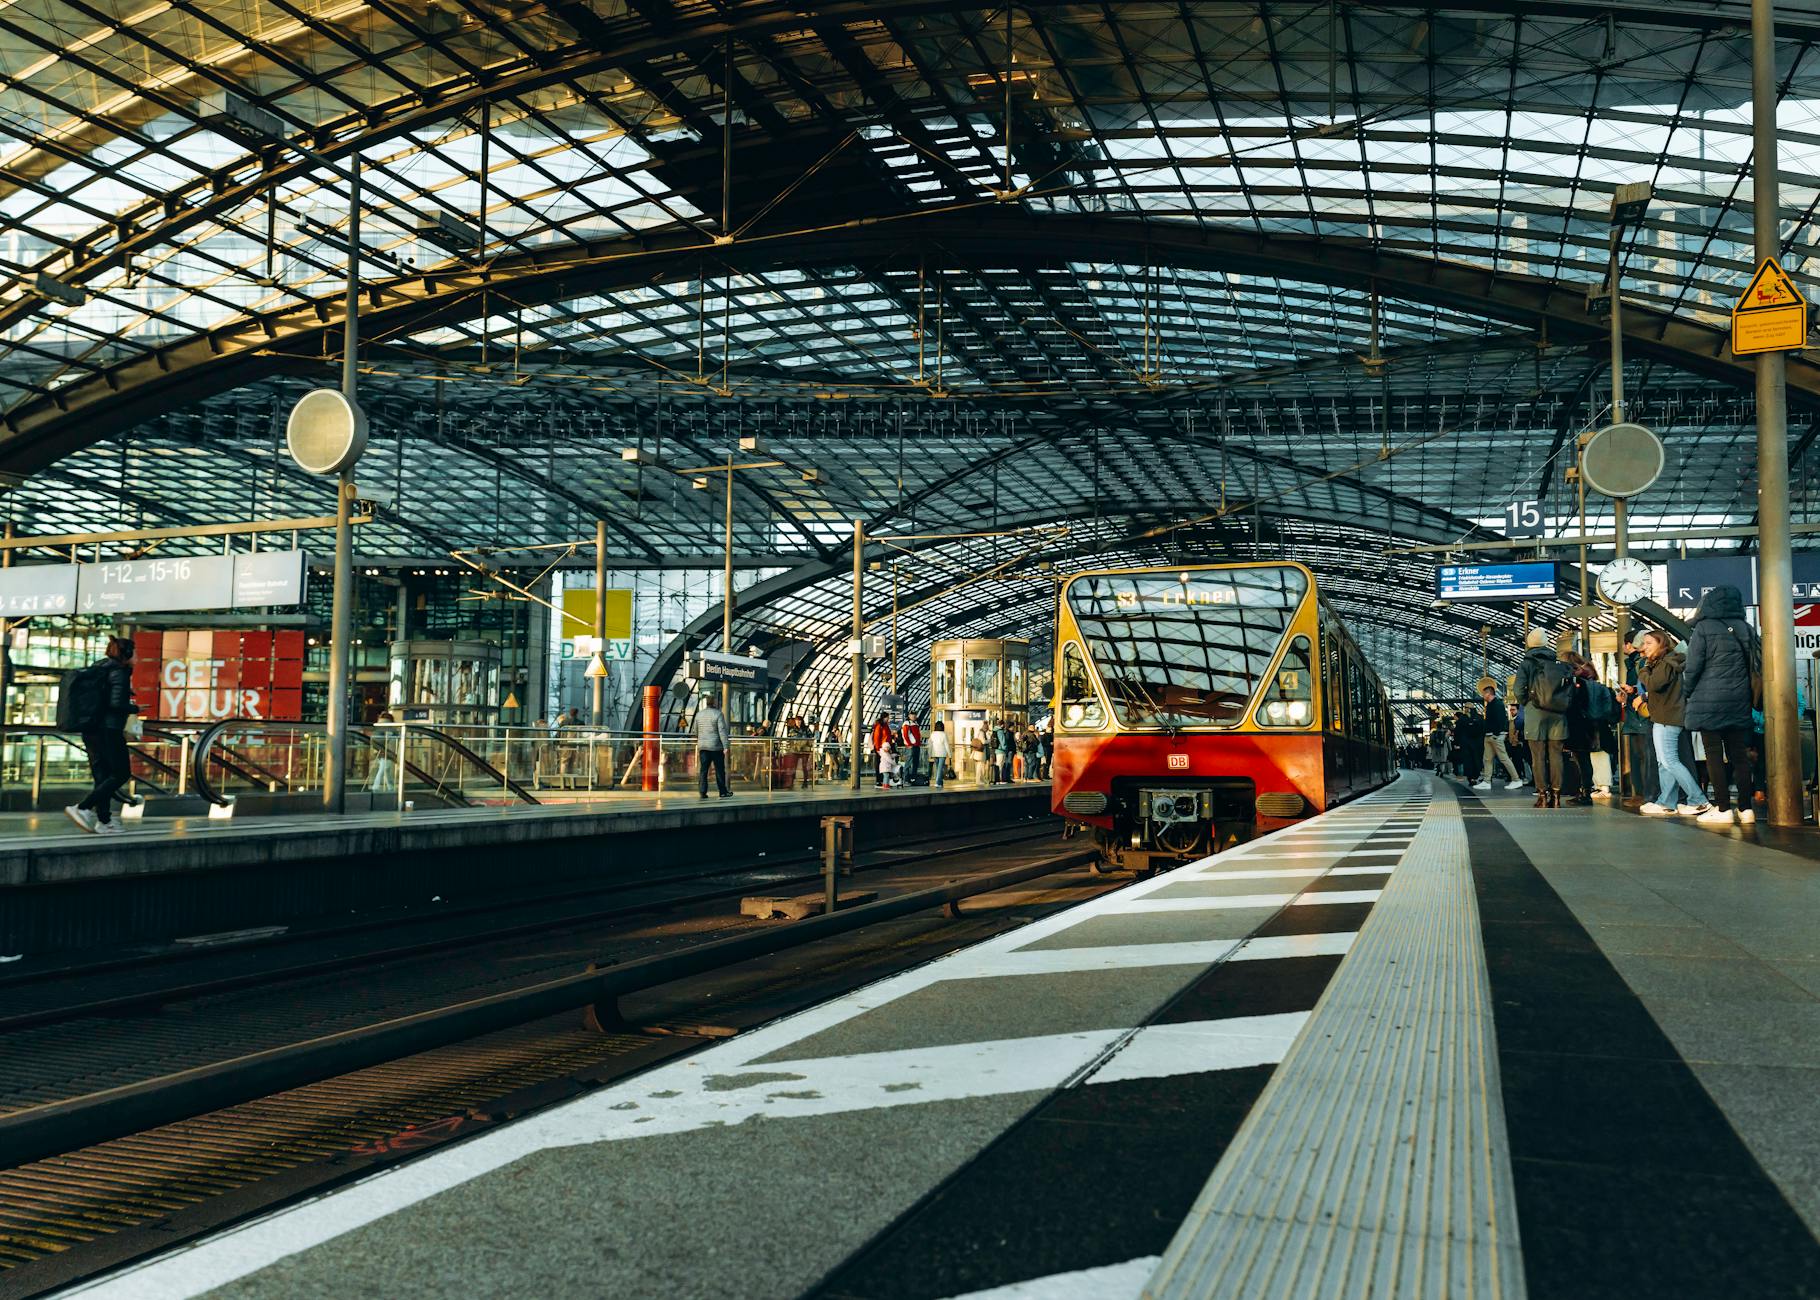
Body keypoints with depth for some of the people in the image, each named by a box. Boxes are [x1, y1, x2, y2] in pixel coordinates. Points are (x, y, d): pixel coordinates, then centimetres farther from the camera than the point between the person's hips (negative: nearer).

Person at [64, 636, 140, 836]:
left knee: (102, 775, 10)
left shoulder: (95, 668, 15)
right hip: (109, 729, -9)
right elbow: (116, 703, -21)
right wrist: (135, 708, -3)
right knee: (121, 773, -2)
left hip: (90, 730, 9)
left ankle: (104, 822, 8)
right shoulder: (119, 671, -10)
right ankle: (82, 808, -12)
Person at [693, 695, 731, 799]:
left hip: (702, 746, 4)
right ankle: (722, 792, 12)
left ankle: (703, 792, -4)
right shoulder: (718, 714, -8)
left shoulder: (699, 714, 8)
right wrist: (725, 746, -16)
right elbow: (722, 731, -15)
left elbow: (696, 731, 18)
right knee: (719, 770, 5)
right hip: (716, 747, -4)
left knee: (703, 770, 3)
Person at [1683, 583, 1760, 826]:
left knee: (1714, 754, -2)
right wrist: (1750, 697, 19)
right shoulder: (1745, 629, 9)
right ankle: (1745, 808, 8)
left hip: (1709, 701, -5)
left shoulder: (1704, 628, -7)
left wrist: (1686, 691, 7)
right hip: (1739, 702, 5)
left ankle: (1722, 809, -4)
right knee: (1739, 754, 8)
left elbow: (1693, 666, -8)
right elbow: (1756, 664, 12)